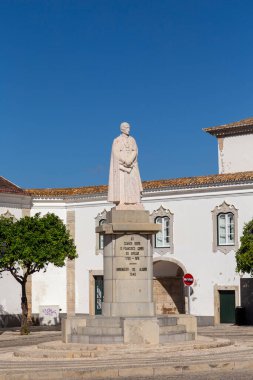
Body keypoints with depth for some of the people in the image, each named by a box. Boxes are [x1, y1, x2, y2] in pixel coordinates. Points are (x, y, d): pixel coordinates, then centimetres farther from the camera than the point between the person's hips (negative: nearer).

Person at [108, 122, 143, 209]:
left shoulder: (132, 140, 12)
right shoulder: (117, 140, 0)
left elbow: (135, 151, 1)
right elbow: (116, 153, -10)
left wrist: (129, 161, -16)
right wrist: (125, 161, -21)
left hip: (131, 165, 4)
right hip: (120, 165, -4)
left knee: (132, 183, -4)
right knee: (121, 183, -11)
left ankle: (133, 204, -7)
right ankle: (121, 203, -14)